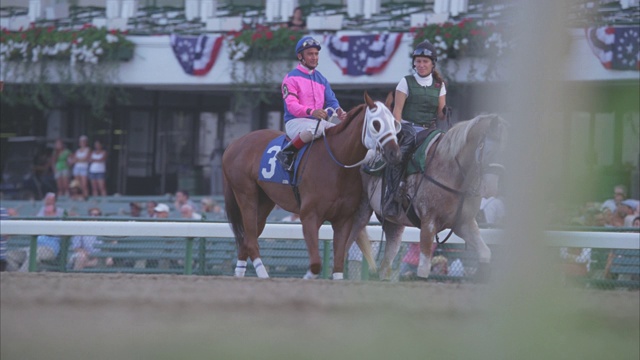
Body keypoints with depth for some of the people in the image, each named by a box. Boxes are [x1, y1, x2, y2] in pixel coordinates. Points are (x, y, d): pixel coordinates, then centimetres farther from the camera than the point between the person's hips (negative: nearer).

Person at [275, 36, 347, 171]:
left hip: (319, 120, 7)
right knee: (316, 128, -39)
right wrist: (311, 112, -34)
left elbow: (331, 101, 10)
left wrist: (338, 111, -15)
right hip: (295, 122, -7)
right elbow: (291, 105, -16)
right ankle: (287, 152, -24)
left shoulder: (321, 79, 18)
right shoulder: (291, 78, -4)